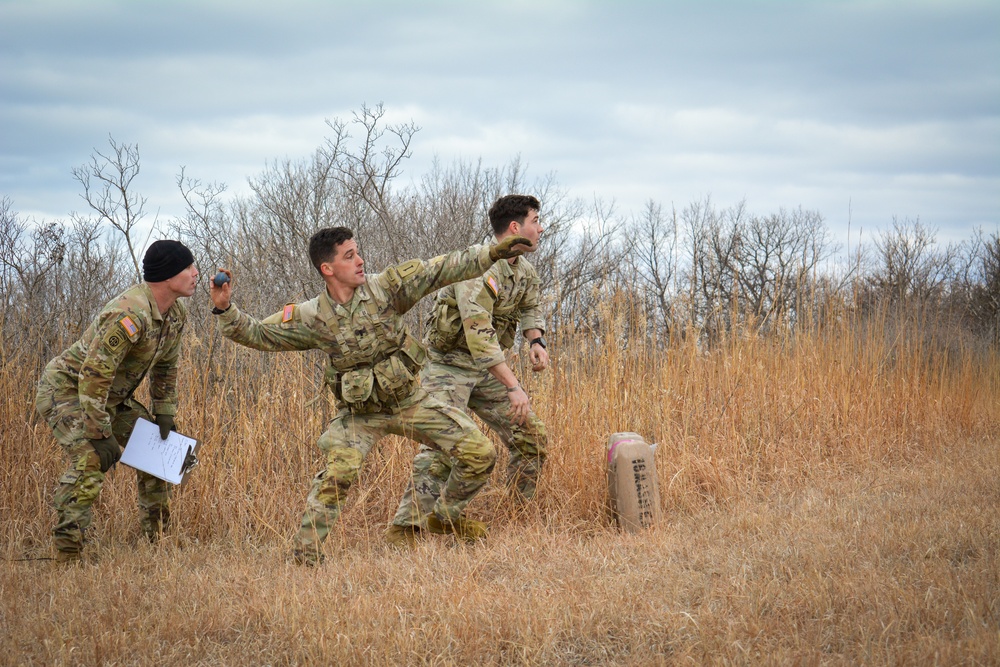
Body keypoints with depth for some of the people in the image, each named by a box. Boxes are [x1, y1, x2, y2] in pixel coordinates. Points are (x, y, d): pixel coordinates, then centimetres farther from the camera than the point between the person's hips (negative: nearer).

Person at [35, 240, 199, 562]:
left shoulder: (176, 313, -3)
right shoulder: (130, 315, -33)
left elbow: (165, 366, 13)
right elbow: (94, 375, -34)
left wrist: (164, 414, 7)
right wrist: (100, 435, -31)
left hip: (111, 395, 10)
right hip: (66, 388, -9)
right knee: (90, 460, -27)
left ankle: (157, 540, 21)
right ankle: (65, 555, -24)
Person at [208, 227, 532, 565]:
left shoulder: (385, 288, -13)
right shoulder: (312, 317, -13)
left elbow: (439, 270, -14)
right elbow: (258, 334, -9)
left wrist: (493, 253, -19)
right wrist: (226, 310, -26)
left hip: (411, 401, 3)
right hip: (361, 413, -2)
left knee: (480, 454, -3)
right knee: (339, 470, -30)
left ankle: (446, 516, 23)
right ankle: (305, 554, -15)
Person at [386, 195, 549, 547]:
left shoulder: (524, 271, 4)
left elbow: (529, 307, 25)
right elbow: (479, 333, -33)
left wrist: (536, 340, 2)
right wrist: (513, 387, -37)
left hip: (486, 368, 8)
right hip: (447, 364, -8)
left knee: (530, 435, 6)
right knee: (442, 446, -22)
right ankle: (403, 531, -22)